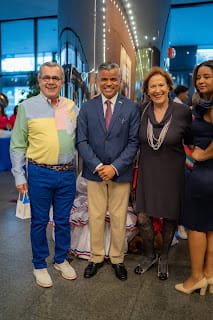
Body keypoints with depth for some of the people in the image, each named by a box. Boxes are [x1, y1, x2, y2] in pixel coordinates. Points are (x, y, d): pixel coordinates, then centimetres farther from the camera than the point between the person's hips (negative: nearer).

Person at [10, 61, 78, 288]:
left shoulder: (71, 106, 6)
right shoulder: (27, 106, -1)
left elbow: (78, 138, 11)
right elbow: (17, 146, -1)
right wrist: (19, 176, -4)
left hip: (67, 173, 3)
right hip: (40, 173, -2)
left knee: (63, 220, 15)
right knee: (39, 221, 10)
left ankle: (61, 260, 36)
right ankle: (39, 265, 30)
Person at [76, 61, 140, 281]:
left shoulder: (131, 108, 0)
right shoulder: (87, 108, 4)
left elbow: (133, 142, -3)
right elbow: (81, 141, -1)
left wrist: (115, 167, -13)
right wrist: (97, 166, -12)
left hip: (121, 172, -1)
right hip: (94, 172, 1)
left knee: (119, 218, 10)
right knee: (95, 217, 10)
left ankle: (117, 259, 29)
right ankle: (96, 257, 30)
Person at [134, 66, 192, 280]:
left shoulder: (183, 112, -9)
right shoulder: (142, 111, -3)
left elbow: (190, 141, 2)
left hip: (172, 174, -1)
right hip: (147, 173, 2)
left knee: (170, 218, 12)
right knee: (143, 218, 2)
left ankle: (163, 258, 38)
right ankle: (149, 255, 31)